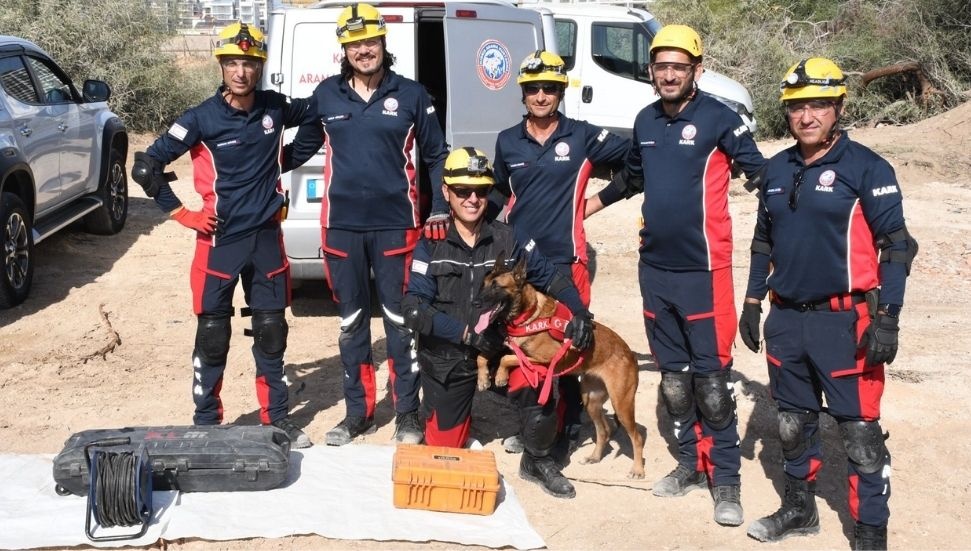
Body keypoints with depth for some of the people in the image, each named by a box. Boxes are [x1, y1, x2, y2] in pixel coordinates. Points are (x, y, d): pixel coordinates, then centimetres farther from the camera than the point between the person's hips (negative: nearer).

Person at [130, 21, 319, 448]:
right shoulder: (203, 118, -10)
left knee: (271, 331, 10)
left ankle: (277, 417, 21)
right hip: (220, 240, -3)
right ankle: (206, 422, 15)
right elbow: (146, 166, -9)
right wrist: (181, 214, -8)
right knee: (212, 335, 3)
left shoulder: (275, 108, 1)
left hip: (267, 237, 3)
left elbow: (315, 114, 23)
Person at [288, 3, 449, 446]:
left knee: (400, 318, 4)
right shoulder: (325, 94, 4)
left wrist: (440, 210, 1)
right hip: (342, 225, 2)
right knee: (351, 319, 10)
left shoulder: (411, 94, 1)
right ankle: (358, 411, 22)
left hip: (395, 224, -2)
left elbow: (436, 156, 8)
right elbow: (302, 147, 14)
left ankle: (407, 412, 16)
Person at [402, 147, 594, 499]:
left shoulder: (506, 239, -5)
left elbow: (549, 277, 5)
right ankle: (453, 409, 38)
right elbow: (414, 310, -15)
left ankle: (537, 462, 1)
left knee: (535, 387, -28)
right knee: (444, 446, 1)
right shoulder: (431, 244, -10)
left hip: (498, 345, 1)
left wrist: (580, 312, -10)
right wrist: (467, 332, -25)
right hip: (445, 357, -1)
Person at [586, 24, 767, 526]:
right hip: (654, 268, 6)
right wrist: (586, 205, 31)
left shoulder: (720, 118, -9)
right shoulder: (645, 120, 9)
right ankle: (691, 463, 28)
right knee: (673, 375, 14)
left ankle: (726, 478, 9)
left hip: (703, 271, -6)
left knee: (711, 378, -3)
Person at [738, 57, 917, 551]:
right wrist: (752, 301, 15)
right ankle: (799, 509, 34)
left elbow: (896, 245, -10)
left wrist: (886, 319, -15)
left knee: (860, 431, -1)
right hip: (786, 319, 6)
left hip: (844, 321, -6)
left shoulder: (866, 168, -8)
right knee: (794, 422, 17)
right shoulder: (777, 169, 10)